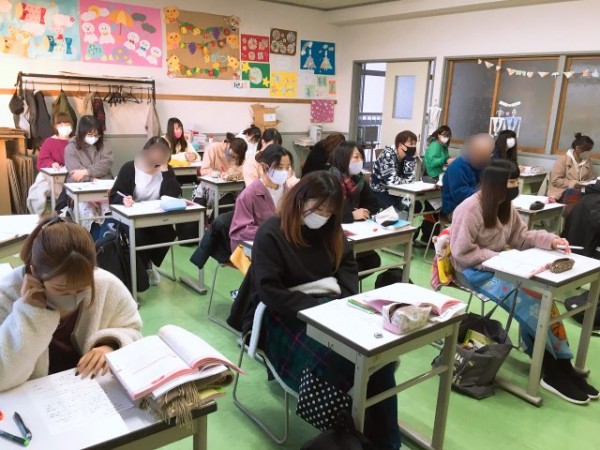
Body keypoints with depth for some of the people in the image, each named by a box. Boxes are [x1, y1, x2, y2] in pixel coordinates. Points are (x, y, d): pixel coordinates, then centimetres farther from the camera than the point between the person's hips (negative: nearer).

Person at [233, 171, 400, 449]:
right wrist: (316, 306, -20)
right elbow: (270, 293, -14)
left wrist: (343, 301, -4)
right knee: (334, 359, -32)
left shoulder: (331, 231, 12)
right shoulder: (270, 234, -8)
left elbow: (348, 268, 16)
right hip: (287, 317, -5)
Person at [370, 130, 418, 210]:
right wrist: (407, 182, -14)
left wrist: (411, 158, -19)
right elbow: (391, 180, -32)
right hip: (380, 192, -6)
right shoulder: (388, 154, -21)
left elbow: (409, 178, -12)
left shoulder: (407, 155, -2)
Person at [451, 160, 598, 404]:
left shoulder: (505, 206, 6)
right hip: (475, 271, -8)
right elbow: (462, 253, -21)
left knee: (539, 293, -15)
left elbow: (521, 237, 11)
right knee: (530, 297, -22)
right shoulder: (470, 210, -20)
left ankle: (554, 367, -7)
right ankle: (558, 367, -8)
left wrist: (550, 240, -5)